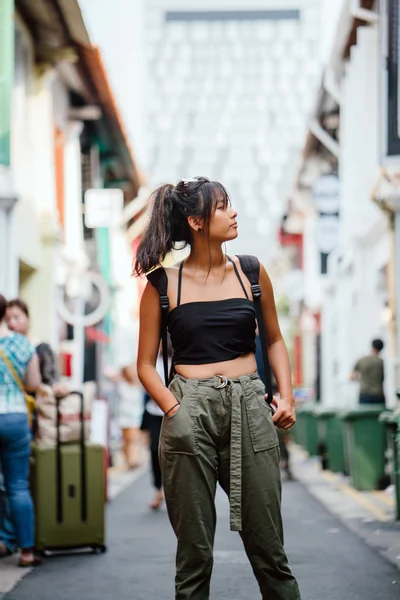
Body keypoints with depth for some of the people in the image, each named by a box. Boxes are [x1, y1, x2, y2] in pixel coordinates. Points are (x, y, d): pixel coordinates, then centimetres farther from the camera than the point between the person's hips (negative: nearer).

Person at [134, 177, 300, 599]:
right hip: (191, 411, -2)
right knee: (194, 552, 3)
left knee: (268, 547, 2)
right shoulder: (164, 284, 3)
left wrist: (286, 395, 4)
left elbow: (274, 340, 19)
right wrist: (174, 409, -10)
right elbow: (146, 364, 5)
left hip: (250, 408, 2)